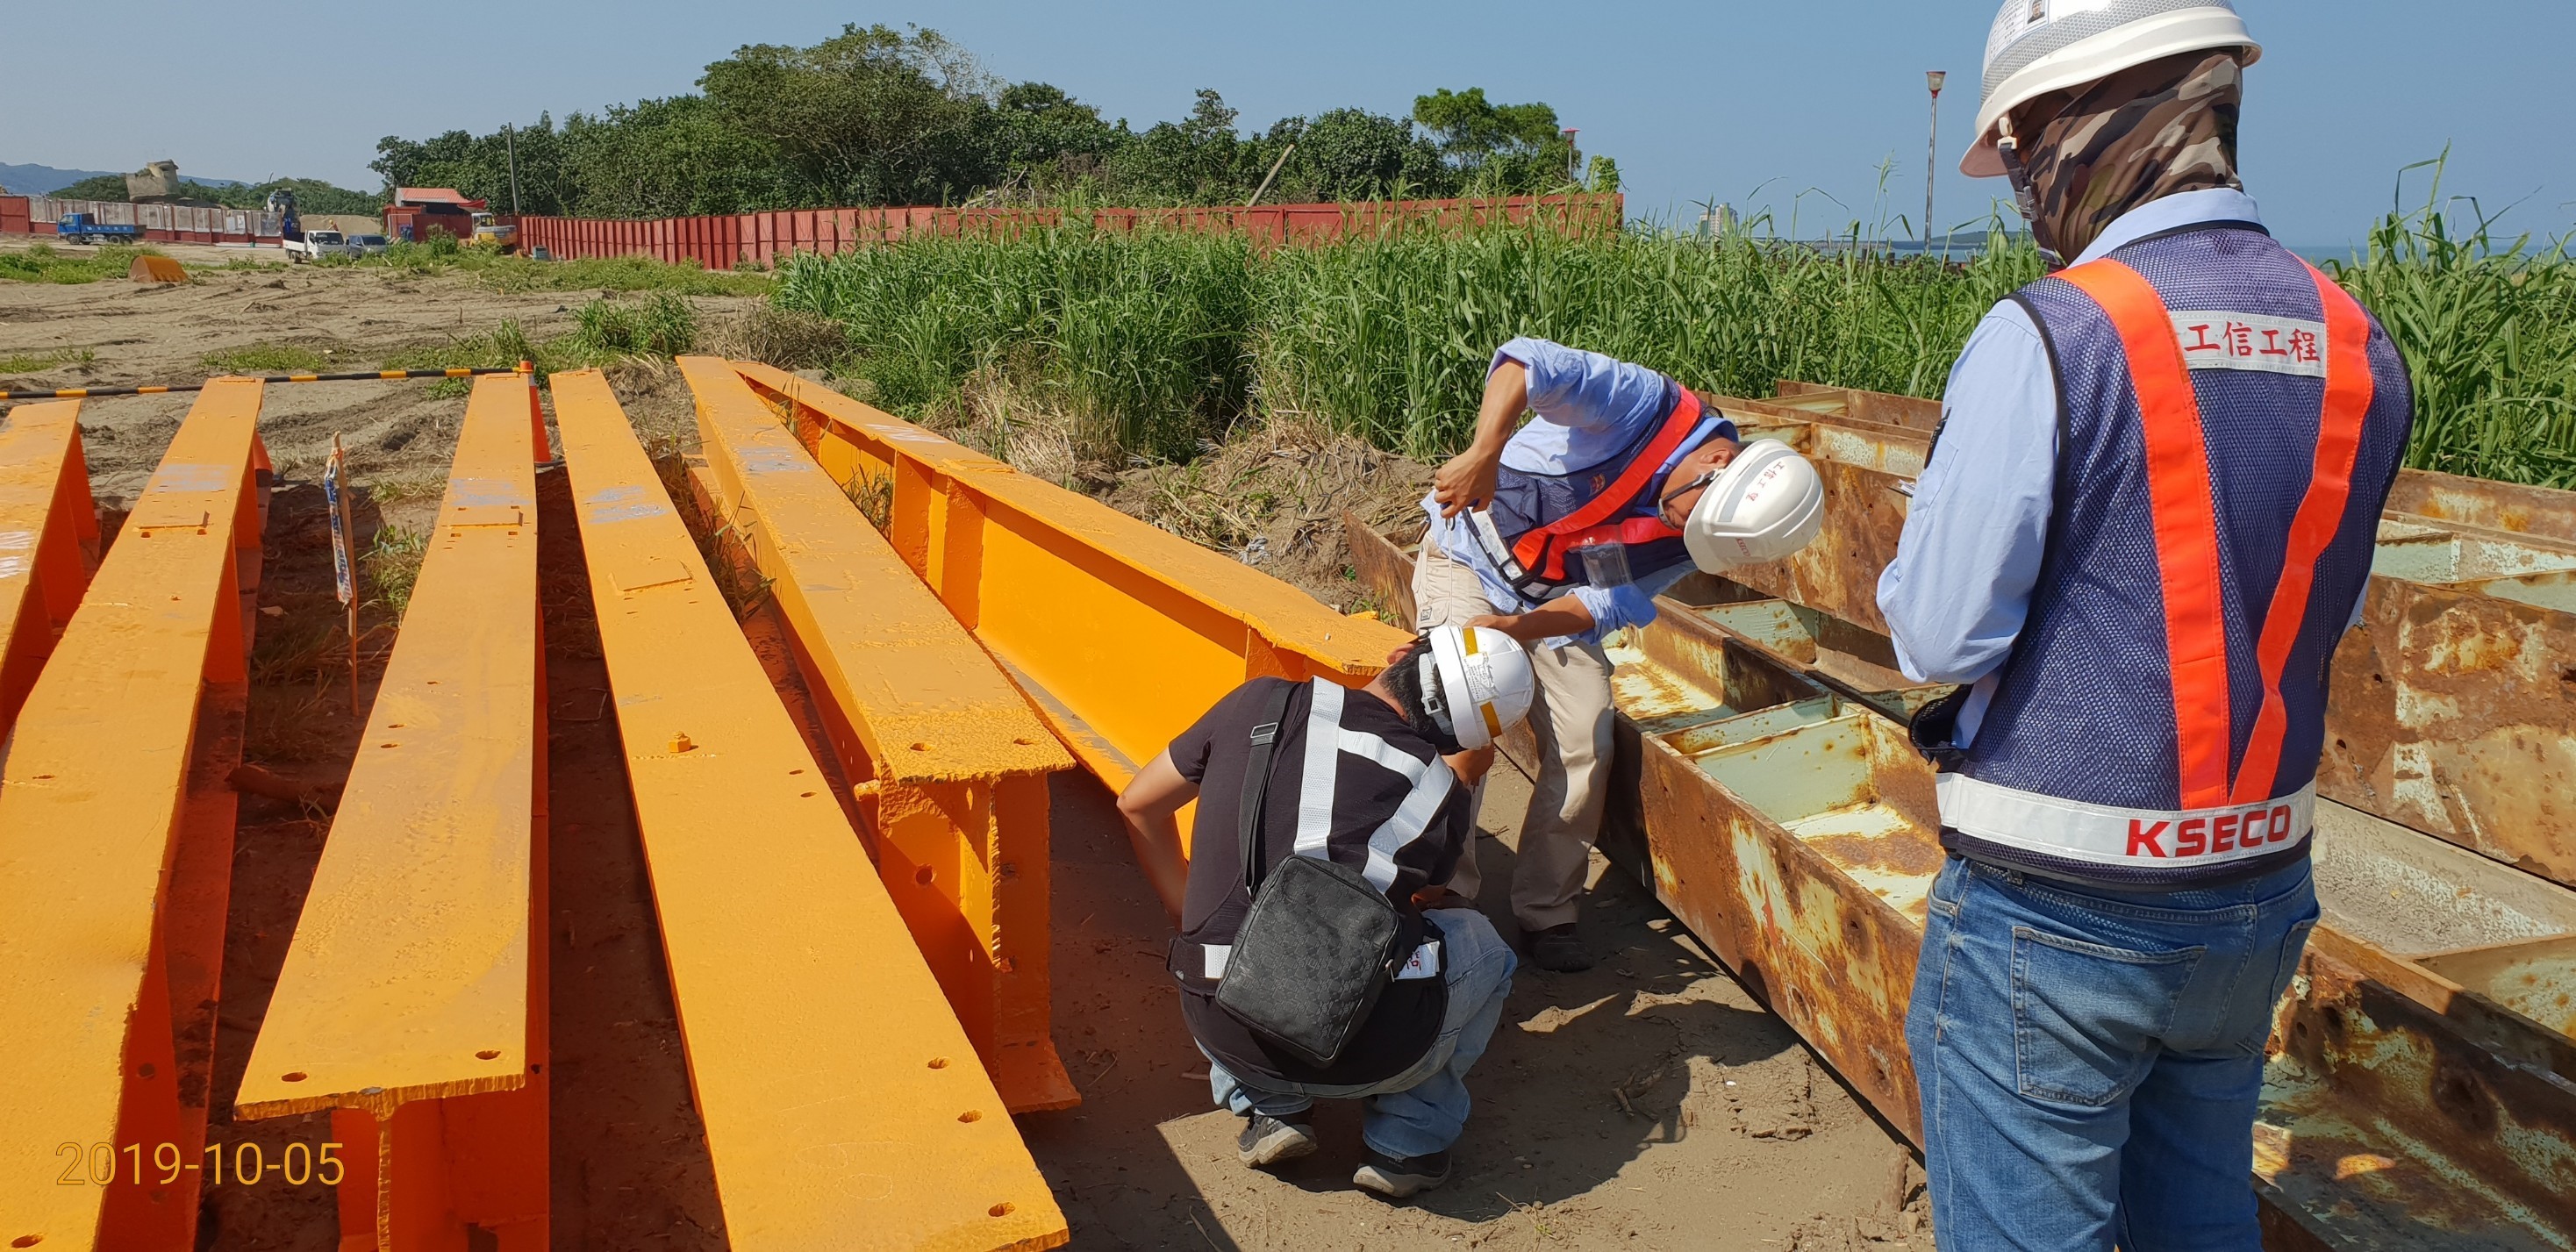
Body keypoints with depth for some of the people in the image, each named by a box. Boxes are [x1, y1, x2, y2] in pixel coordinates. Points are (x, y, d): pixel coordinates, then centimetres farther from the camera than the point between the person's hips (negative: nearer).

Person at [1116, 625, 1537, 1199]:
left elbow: (1139, 806, 13)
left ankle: (1269, 1108, 19)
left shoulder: (1263, 703, 2)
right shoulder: (1443, 797, -1)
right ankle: (1406, 1140, 16)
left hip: (1226, 1035, 3)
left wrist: (1195, 924, 24)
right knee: (1480, 943, 27)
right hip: (1370, 1052, -2)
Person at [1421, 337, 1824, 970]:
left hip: (1555, 604, 4)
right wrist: (1485, 453, -55)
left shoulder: (1692, 538, -13)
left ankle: (1547, 911, 10)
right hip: (1471, 558, -4)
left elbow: (1611, 604, -15)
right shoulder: (1651, 407, -27)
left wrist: (1511, 629, -30)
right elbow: (1529, 364, -39)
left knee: (1585, 749, -8)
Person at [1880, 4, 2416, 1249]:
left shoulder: (2047, 336, -18)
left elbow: (1940, 636, -16)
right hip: (2260, 896, 7)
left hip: (2052, 911, -6)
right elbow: (2324, 614, 12)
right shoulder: (2360, 350, 2)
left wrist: (1947, 478, 1)